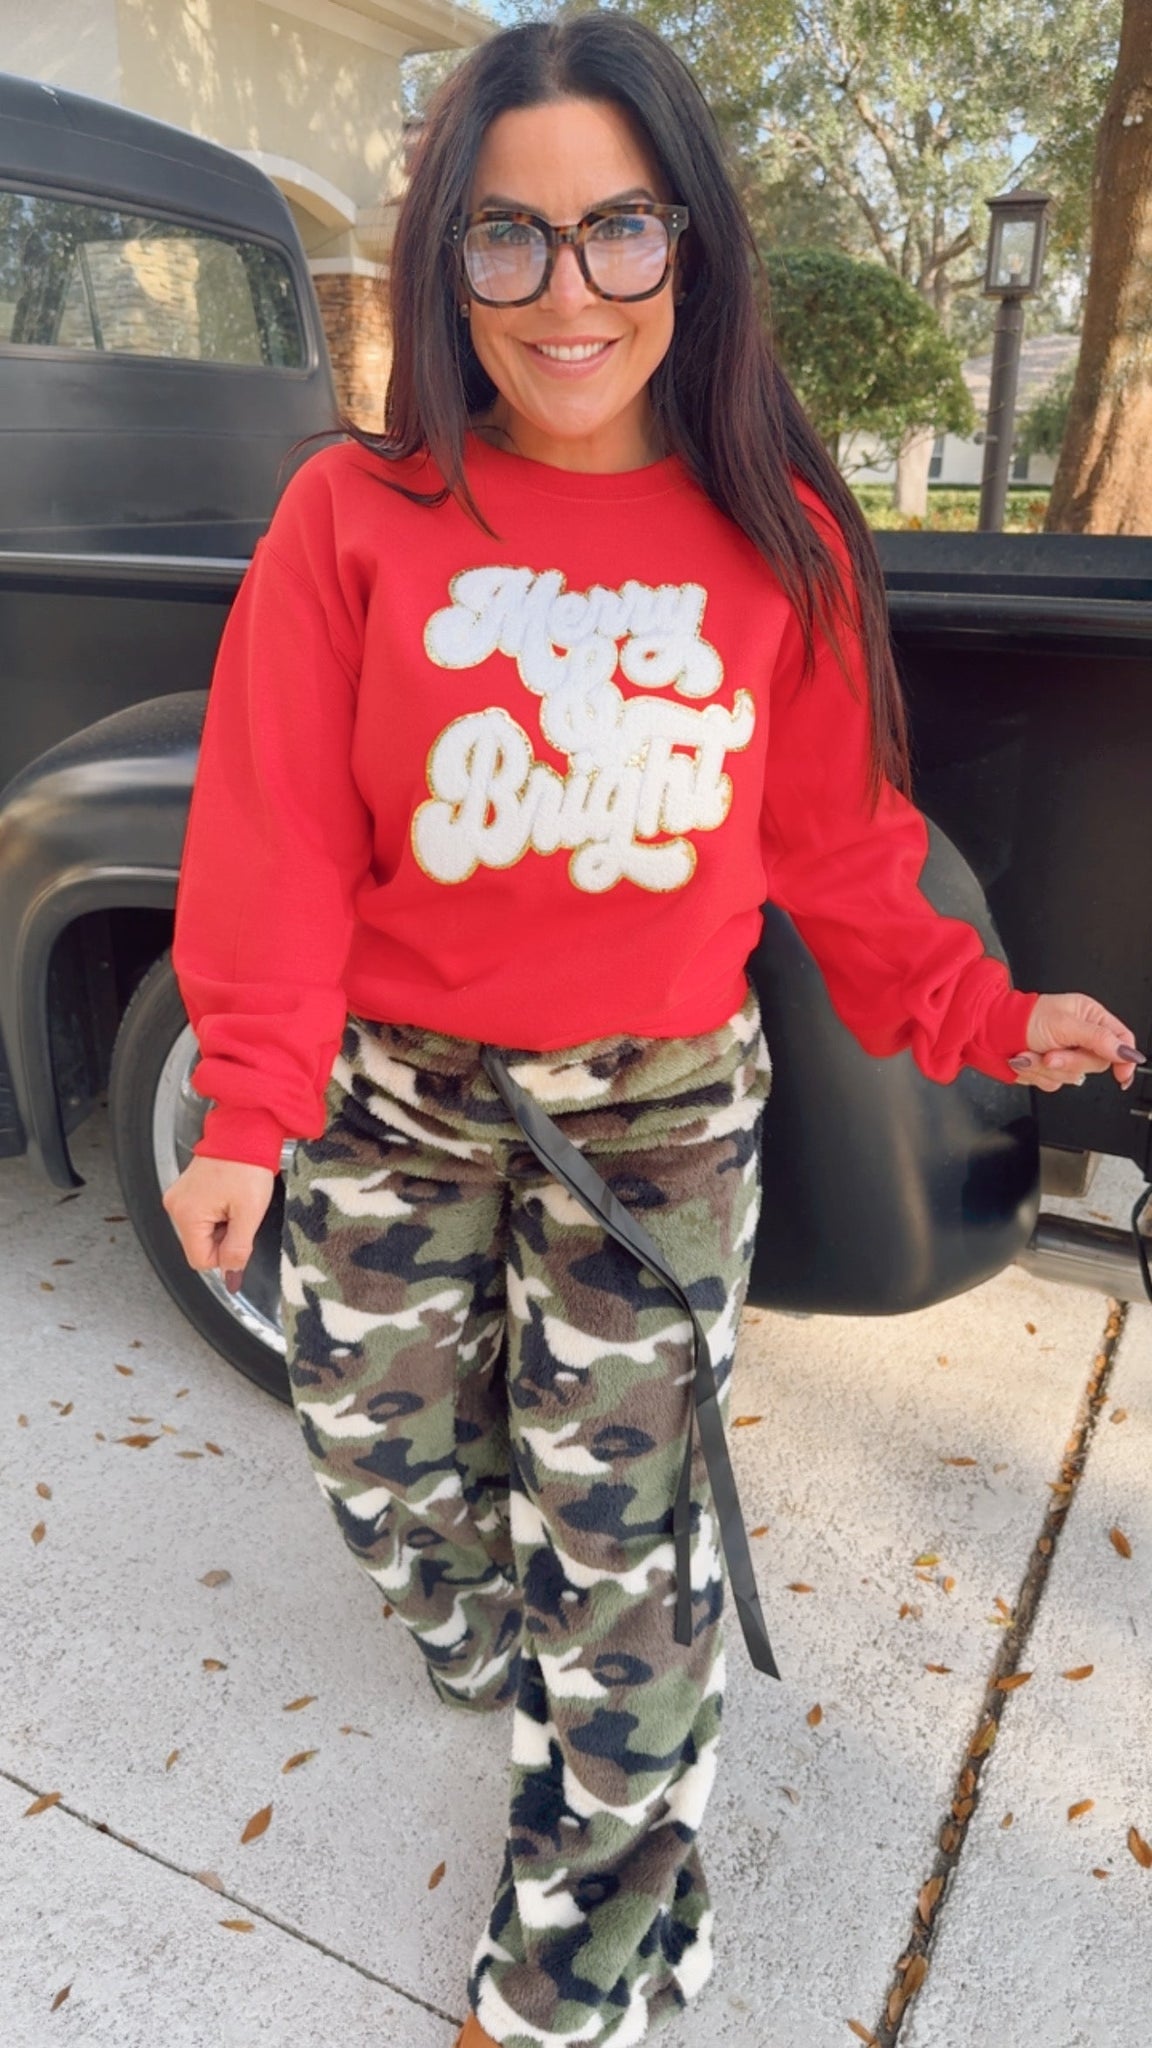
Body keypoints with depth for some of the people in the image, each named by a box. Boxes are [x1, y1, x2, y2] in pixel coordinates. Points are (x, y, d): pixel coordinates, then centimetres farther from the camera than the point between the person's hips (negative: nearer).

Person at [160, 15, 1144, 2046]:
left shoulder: (779, 537, -2)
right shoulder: (354, 514, -5)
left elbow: (835, 837, 6)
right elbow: (278, 834, -7)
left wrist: (980, 1017, 5)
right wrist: (250, 1111, -12)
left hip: (659, 1108, -1)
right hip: (395, 1092, 2)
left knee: (611, 1509, 5)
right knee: (379, 1444, 17)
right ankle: (493, 1648, 54)